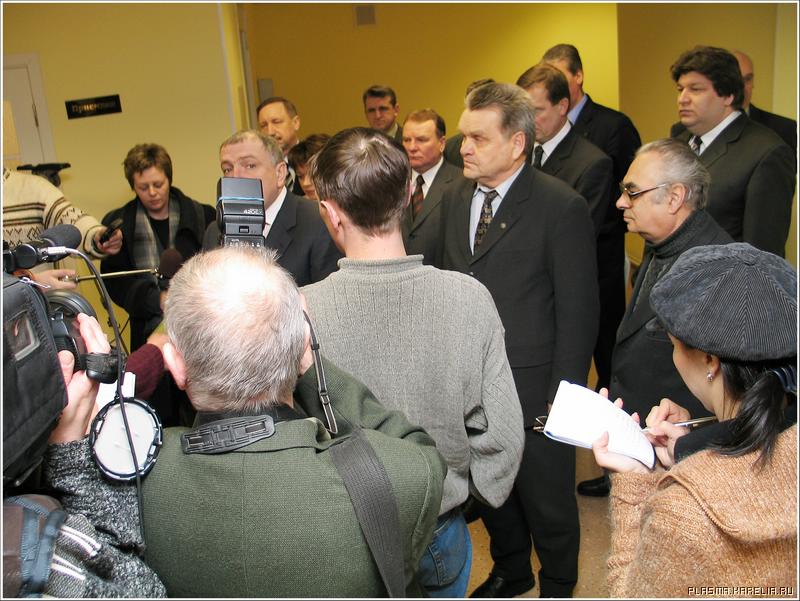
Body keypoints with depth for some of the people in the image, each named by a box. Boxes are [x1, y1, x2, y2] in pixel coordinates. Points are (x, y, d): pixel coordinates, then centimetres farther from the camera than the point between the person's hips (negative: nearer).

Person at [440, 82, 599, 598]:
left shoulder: (562, 208, -14)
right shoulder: (458, 202, 6)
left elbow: (578, 314, -13)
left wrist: (562, 399, -14)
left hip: (534, 392, -5)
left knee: (548, 506, 14)